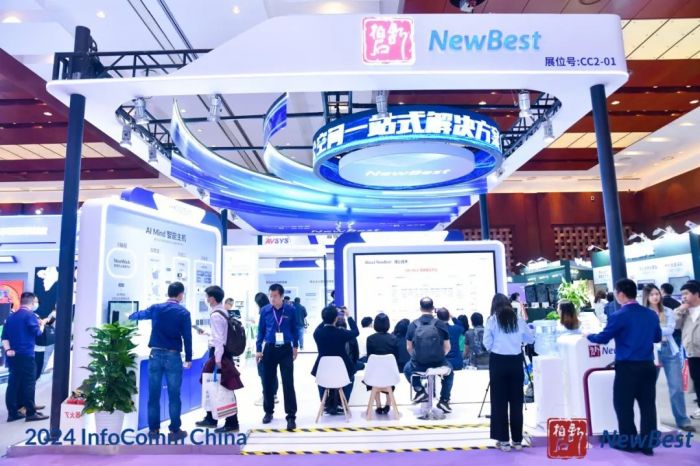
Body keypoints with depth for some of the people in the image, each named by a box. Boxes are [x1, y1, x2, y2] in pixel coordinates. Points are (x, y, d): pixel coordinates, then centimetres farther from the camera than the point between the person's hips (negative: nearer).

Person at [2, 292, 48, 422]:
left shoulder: (11, 316, 15)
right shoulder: (30, 315, -10)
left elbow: (4, 336, 10)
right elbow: (37, 332, -11)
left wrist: (8, 349, 1)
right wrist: (41, 325, 8)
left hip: (13, 355, 8)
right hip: (26, 355, -8)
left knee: (13, 383, 10)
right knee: (28, 384, -2)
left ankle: (13, 413, 13)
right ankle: (31, 413, 2)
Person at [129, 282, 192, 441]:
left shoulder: (155, 308, 5)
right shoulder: (183, 312, -5)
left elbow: (138, 315, 25)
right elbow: (187, 337, -6)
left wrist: (130, 316, 48)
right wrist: (188, 358, 3)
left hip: (156, 354, 3)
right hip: (173, 356, -3)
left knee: (154, 394, 10)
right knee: (174, 395, 4)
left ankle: (153, 429, 17)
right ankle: (175, 430, 9)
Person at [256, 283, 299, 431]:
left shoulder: (290, 310, -5)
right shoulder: (265, 311, -3)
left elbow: (294, 329, 6)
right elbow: (261, 330, 5)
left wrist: (295, 347, 9)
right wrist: (258, 349, 2)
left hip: (285, 349, -2)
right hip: (269, 349, 2)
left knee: (288, 383, -4)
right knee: (268, 382, 11)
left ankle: (291, 416, 3)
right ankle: (268, 411, 29)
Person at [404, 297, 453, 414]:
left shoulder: (413, 325, -3)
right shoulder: (441, 324, -5)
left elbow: (409, 348, 2)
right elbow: (447, 348, 1)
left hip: (418, 365, 0)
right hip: (438, 364, 0)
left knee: (407, 369, 34)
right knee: (449, 371, 33)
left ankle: (420, 390, 14)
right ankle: (444, 400, 23)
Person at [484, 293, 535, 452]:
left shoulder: (492, 320, -4)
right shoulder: (518, 319, 4)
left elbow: (487, 343, -7)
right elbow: (531, 339, 14)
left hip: (498, 361, -3)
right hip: (516, 361, 3)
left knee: (499, 401, 5)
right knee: (516, 400, 10)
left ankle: (503, 440, 8)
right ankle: (517, 440, 17)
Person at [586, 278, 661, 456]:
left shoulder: (619, 316, -14)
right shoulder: (651, 314, 4)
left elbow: (603, 338, -7)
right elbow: (657, 337, 18)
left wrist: (588, 336, 12)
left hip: (627, 368, -6)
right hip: (648, 366, 6)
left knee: (624, 406, 7)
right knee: (648, 405, 12)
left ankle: (629, 443, 16)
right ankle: (647, 444, 18)